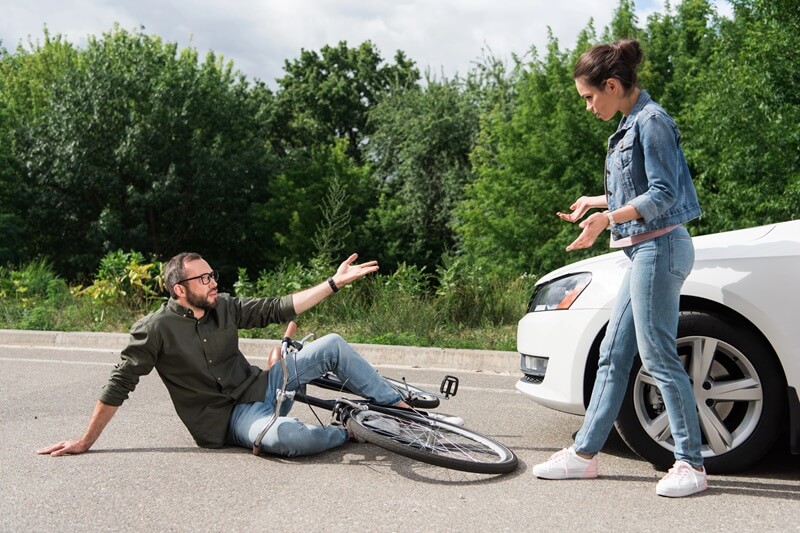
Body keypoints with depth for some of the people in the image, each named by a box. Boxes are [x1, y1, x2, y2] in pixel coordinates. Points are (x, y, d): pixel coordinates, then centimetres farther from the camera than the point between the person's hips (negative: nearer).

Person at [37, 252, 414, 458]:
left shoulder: (225, 307, 2)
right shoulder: (156, 329, -15)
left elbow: (279, 308, 3)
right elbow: (119, 386, -12)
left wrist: (335, 283, -3)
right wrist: (85, 442, -11)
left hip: (259, 386, 7)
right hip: (229, 416, -6)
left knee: (333, 346, -5)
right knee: (288, 437, -38)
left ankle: (400, 409, 6)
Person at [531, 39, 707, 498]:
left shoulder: (651, 120, -12)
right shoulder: (631, 124, 16)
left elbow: (663, 194, -18)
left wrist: (607, 218, -29)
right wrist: (595, 201, 29)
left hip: (659, 248, -10)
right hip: (643, 252, 10)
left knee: (659, 356, -6)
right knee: (613, 355, 10)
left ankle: (691, 465, 4)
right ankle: (584, 454, 17)